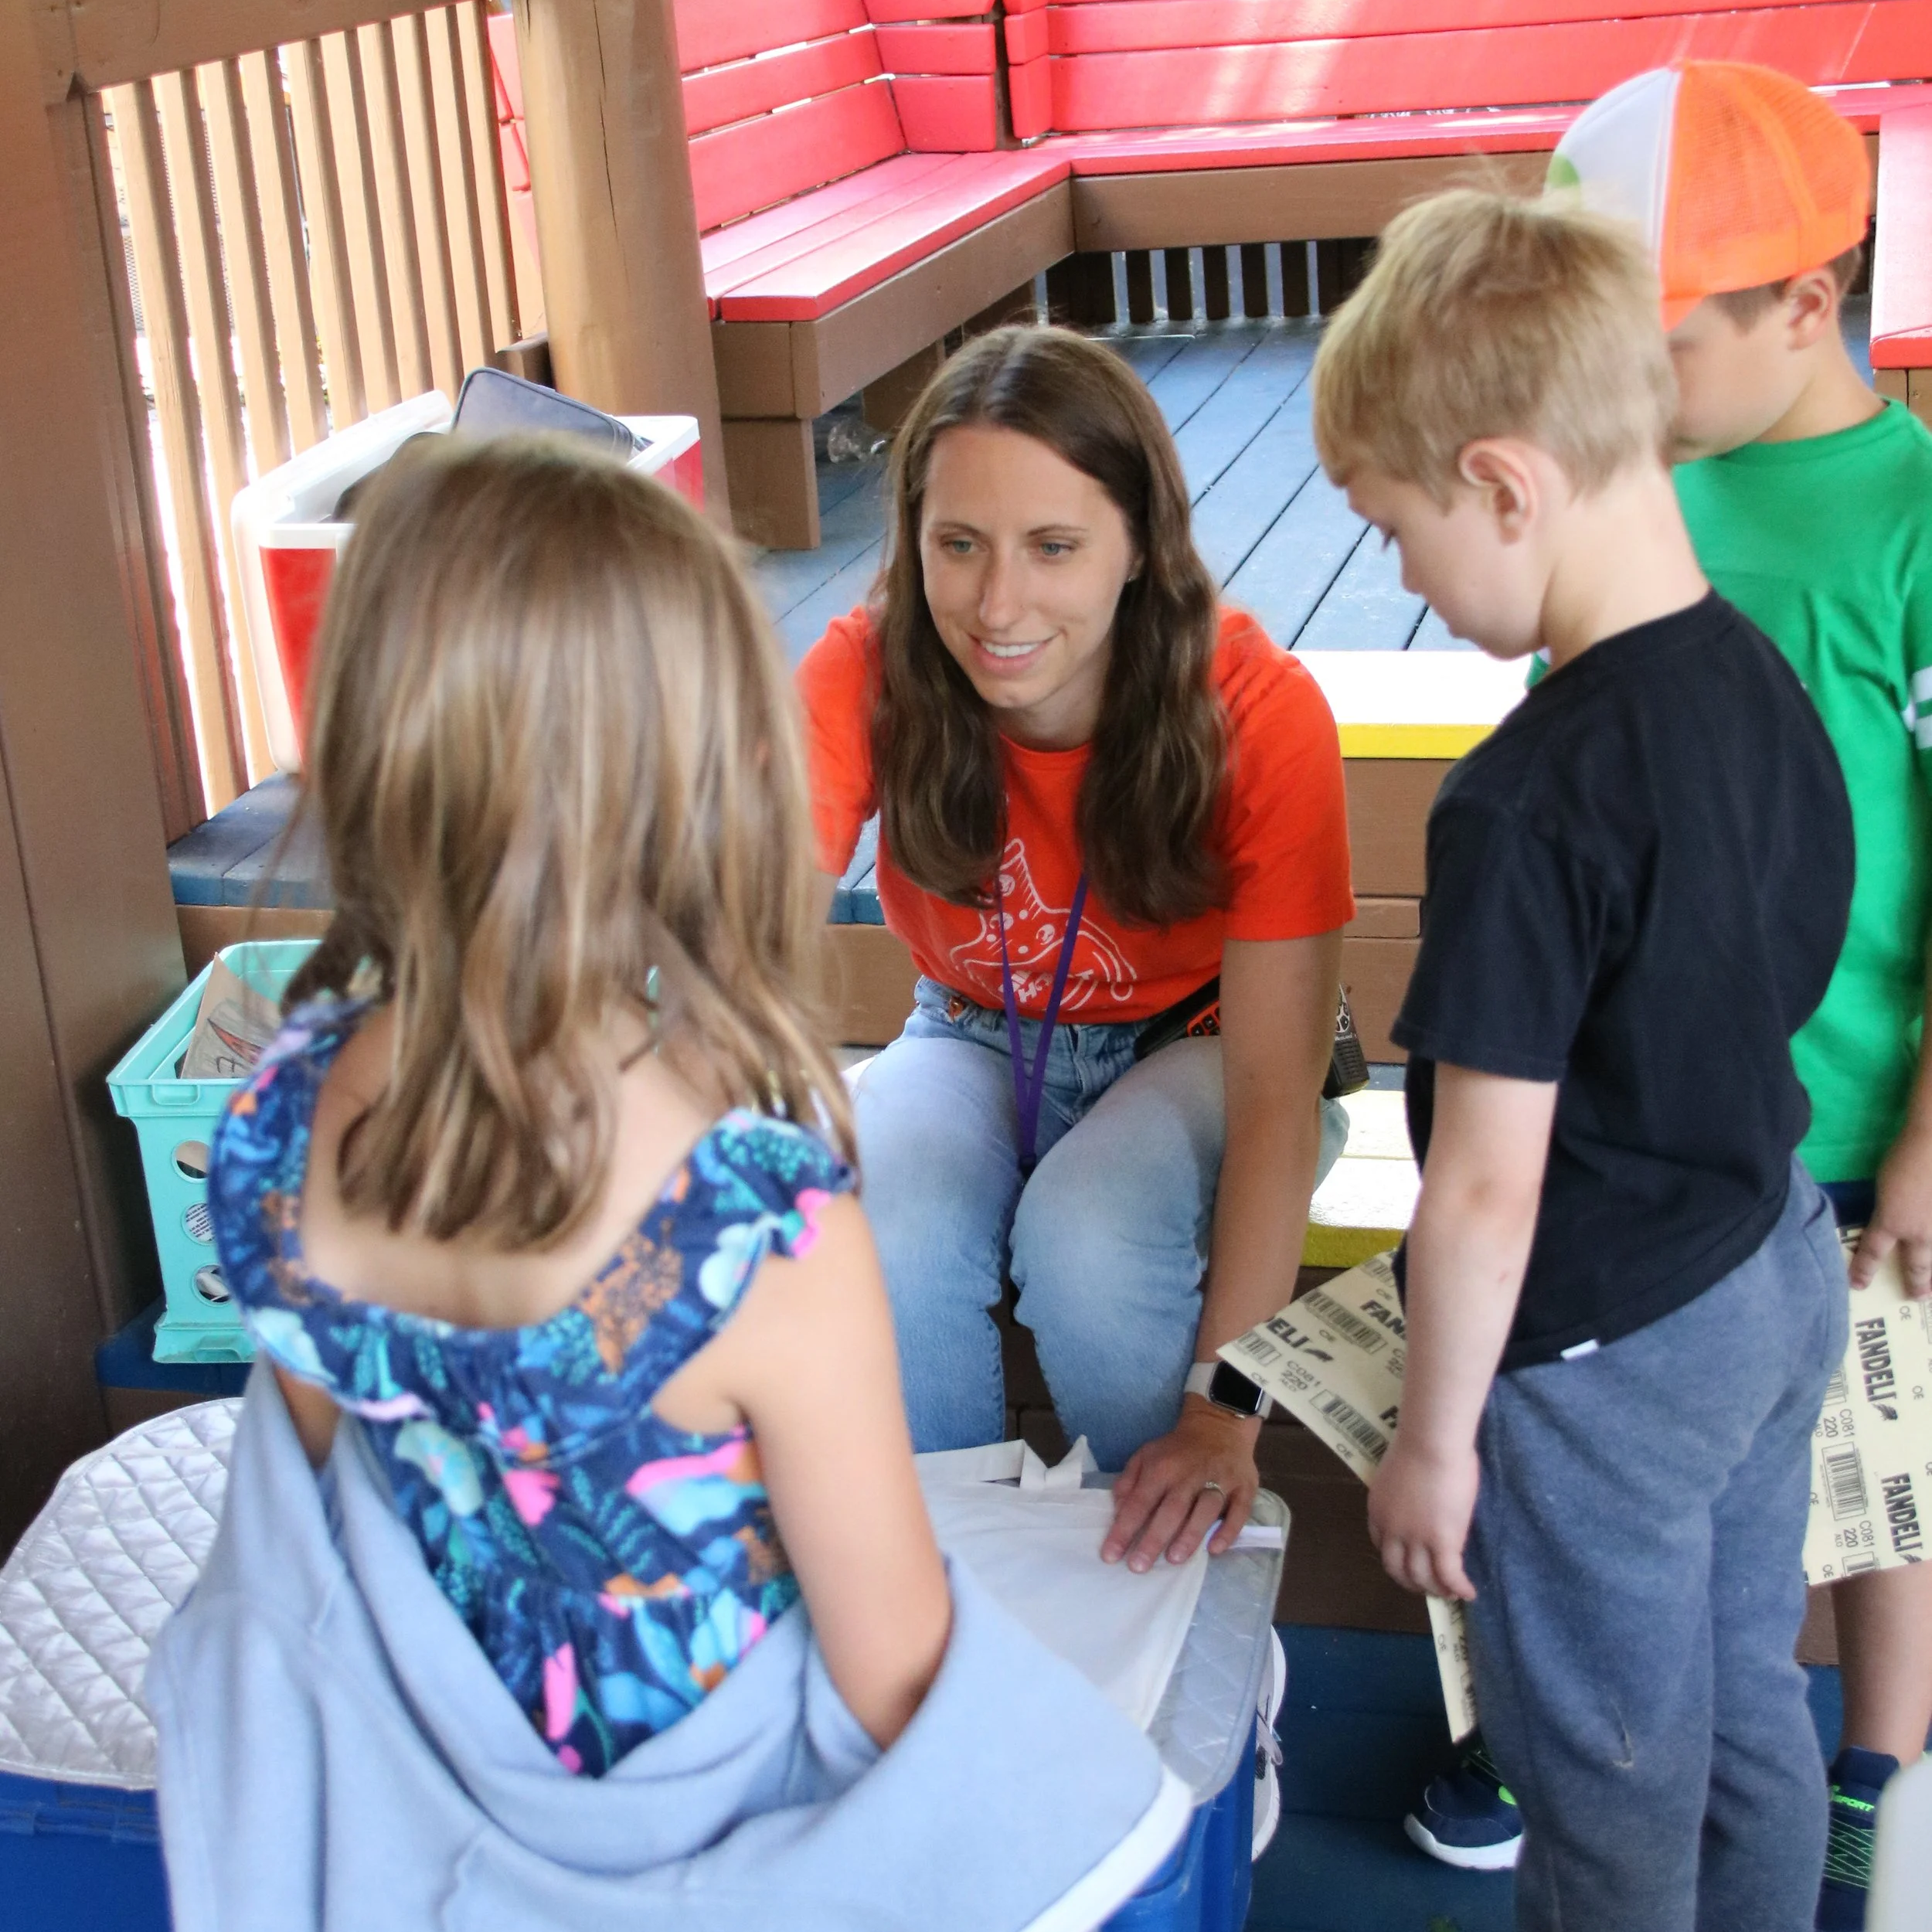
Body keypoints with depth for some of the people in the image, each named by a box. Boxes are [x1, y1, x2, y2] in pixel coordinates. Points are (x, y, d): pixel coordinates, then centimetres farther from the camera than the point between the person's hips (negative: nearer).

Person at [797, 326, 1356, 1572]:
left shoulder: (1258, 713, -27)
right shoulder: (868, 678, -22)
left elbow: (1276, 1092, -27)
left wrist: (1226, 1408, -35)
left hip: (1188, 1045, -2)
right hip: (979, 1041, 2)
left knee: (1085, 1235, -33)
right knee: (882, 1240, -30)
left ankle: (1188, 1591, -7)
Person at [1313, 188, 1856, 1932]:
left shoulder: (1527, 806, -30)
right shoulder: (1771, 688, -5)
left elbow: (1488, 1186, -24)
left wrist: (1435, 1434, -11)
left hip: (1602, 1355, -8)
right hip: (1782, 1277, 8)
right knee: (1750, 1713, 26)